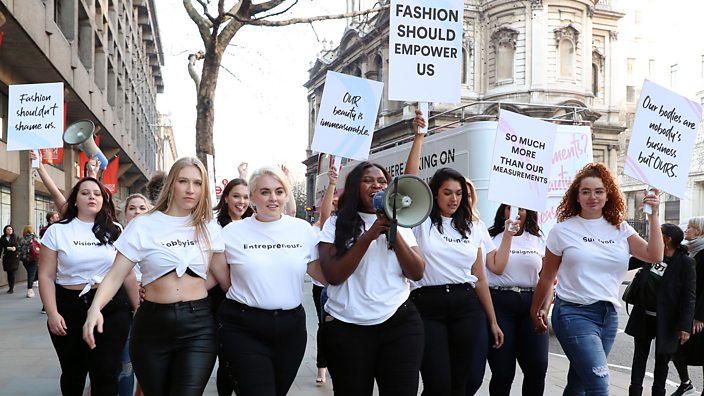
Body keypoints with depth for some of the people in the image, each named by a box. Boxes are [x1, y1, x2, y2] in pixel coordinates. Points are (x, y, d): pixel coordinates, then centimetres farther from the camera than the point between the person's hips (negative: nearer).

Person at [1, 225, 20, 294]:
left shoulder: (15, 237, 2)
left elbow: (19, 246, -1)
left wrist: (15, 248, -21)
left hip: (14, 257, -2)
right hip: (6, 257, 2)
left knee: (12, 273, -7)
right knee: (9, 273, 5)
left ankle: (11, 288, -2)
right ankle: (10, 287, 16)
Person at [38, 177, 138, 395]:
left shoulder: (115, 231, 7)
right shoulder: (57, 231, 1)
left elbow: (128, 274, 10)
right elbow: (46, 276, -2)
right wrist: (52, 313, -12)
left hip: (112, 308, 0)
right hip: (70, 308, 0)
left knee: (106, 372, -4)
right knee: (73, 372, 13)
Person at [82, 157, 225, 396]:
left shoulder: (208, 228, 6)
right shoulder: (143, 225, -1)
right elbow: (116, 275, -6)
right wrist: (95, 308, -22)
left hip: (198, 325, 0)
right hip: (152, 324, 0)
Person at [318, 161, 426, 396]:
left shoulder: (400, 224, 9)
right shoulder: (336, 224, 0)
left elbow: (417, 273, 0)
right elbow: (333, 276, -11)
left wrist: (394, 231, -11)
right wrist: (369, 236, -16)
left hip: (400, 323, 2)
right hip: (346, 328, -1)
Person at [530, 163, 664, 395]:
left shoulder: (619, 228, 8)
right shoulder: (563, 230, -1)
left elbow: (655, 256, -1)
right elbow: (546, 277, 6)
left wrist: (653, 216, -5)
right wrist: (535, 312, 13)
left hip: (609, 315, 4)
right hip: (575, 314, -4)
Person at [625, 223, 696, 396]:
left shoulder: (685, 263, -14)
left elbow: (689, 296, -15)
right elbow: (628, 264, 15)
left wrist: (685, 326, -18)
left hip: (666, 321, -5)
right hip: (643, 317, 5)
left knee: (662, 360, 10)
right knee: (640, 356, 12)